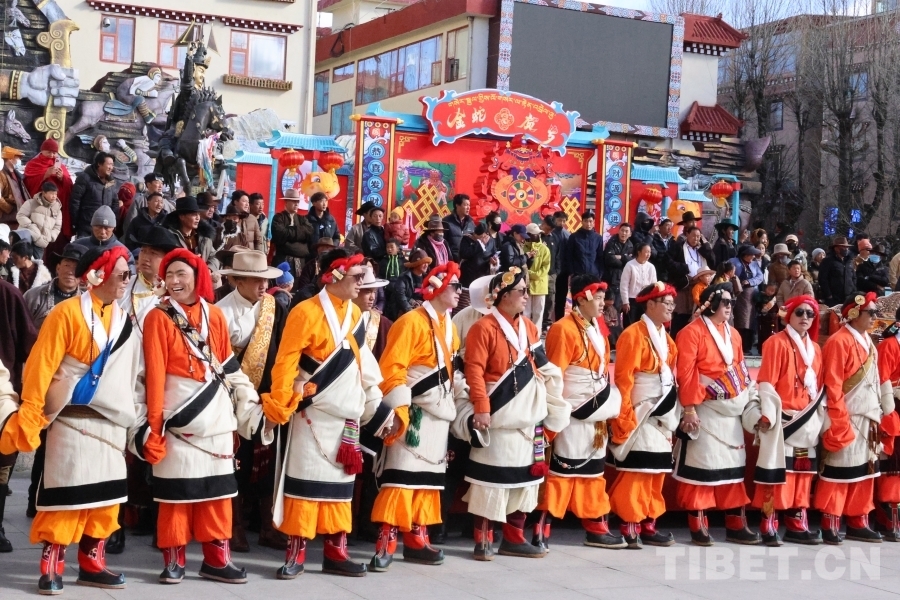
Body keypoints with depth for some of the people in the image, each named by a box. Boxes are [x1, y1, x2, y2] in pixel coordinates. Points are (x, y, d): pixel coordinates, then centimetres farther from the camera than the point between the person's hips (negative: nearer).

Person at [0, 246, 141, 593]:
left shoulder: (124, 321, 12)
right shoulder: (68, 312, -9)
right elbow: (41, 365, -11)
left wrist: (137, 414, 11)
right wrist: (29, 413, -15)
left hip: (111, 422, 6)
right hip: (73, 420, -6)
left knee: (105, 497, 7)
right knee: (66, 496, -6)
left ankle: (91, 564, 16)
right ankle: (51, 568, 2)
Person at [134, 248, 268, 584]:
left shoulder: (215, 315, 8)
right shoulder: (159, 318, -3)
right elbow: (154, 373, -8)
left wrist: (250, 408, 10)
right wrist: (153, 422, -12)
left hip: (216, 417, 4)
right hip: (179, 417, -4)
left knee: (217, 490, 7)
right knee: (177, 490, 0)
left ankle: (216, 559, 15)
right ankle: (173, 560, 9)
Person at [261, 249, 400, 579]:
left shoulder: (355, 314, 11)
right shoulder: (306, 312, -10)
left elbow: (364, 367, 15)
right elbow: (286, 362, -13)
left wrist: (380, 410, 13)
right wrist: (278, 405, -19)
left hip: (347, 416, 6)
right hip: (314, 415, -6)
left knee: (341, 484, 10)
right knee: (306, 482, -4)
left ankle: (336, 553, 17)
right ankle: (295, 554, 3)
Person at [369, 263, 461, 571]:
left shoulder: (449, 327, 13)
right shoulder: (411, 322, -12)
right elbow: (391, 369, -18)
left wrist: (451, 408, 17)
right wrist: (399, 409, -22)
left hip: (440, 413, 8)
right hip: (414, 412, -8)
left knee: (429, 475, 10)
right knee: (402, 474, -11)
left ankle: (416, 538, 16)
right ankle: (387, 541, -10)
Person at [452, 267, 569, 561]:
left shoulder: (529, 328, 13)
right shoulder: (484, 328, -9)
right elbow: (474, 372, -14)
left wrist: (548, 409, 15)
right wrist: (482, 409, -21)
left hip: (528, 417, 7)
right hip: (498, 417, -7)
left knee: (525, 477, 11)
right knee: (492, 480, -3)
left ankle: (514, 538, 20)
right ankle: (484, 540, 5)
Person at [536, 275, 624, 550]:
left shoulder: (598, 329, 13)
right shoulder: (564, 329, -14)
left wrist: (609, 405, 16)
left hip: (596, 415, 9)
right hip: (573, 414, -8)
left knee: (594, 472, 14)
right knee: (561, 472, -7)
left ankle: (597, 528, 22)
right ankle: (542, 530, -3)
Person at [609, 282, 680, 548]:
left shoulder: (665, 337, 14)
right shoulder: (634, 334, -12)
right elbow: (623, 378, -17)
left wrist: (672, 414, 15)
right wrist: (624, 416, -20)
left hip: (662, 416, 9)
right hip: (640, 414, -9)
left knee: (657, 472, 10)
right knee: (636, 472, -8)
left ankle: (649, 525, 16)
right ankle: (629, 527, -3)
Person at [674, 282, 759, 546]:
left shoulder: (733, 334, 14)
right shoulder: (692, 332, -9)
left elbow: (740, 369, 18)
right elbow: (685, 373, -14)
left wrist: (746, 398, 13)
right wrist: (689, 408, -18)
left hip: (731, 411, 7)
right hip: (704, 411, -7)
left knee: (733, 466, 9)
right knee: (701, 466, -4)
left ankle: (736, 525, 15)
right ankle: (698, 526, 3)